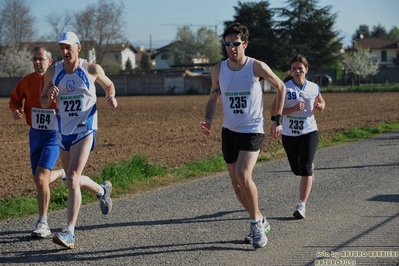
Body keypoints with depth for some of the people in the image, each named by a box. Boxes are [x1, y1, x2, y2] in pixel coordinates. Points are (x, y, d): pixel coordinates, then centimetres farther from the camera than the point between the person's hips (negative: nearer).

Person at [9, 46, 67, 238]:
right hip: (35, 134, 5)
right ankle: (64, 173, 46)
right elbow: (15, 99, 15)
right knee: (39, 179, 12)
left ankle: (43, 224, -5)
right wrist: (16, 110, -6)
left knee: (41, 177, -16)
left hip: (54, 134, -5)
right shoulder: (27, 81, 0)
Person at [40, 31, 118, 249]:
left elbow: (109, 85, 13)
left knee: (72, 179, -18)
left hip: (85, 130, -5)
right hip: (63, 132, 5)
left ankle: (69, 232, -17)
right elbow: (43, 102, 8)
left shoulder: (92, 69, -6)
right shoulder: (53, 72, 1)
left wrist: (111, 98, -8)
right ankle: (102, 190, 49)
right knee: (74, 180, 16)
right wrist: (49, 97, -15)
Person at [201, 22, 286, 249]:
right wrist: (209, 121, -7)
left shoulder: (257, 67, -12)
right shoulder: (219, 69, -1)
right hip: (229, 131, 5)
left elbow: (281, 87, 2)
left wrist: (277, 120, 0)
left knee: (243, 175, -22)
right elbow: (214, 98, 12)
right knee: (236, 182, 10)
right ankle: (260, 221, 30)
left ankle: (257, 225, -5)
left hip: (253, 130, -5)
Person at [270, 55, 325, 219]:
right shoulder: (285, 88, -9)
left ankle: (302, 205, -12)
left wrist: (320, 106, -4)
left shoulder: (314, 88, 0)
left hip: (309, 132, 0)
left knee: (305, 168, -14)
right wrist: (293, 109, -24)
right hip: (289, 134, 1)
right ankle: (310, 167, 52)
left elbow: (321, 101, 21)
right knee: (296, 169, 14)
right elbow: (273, 110, -12)